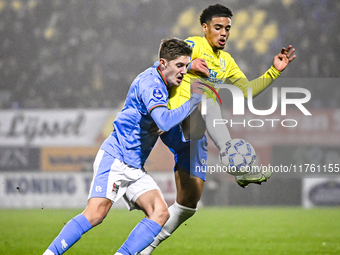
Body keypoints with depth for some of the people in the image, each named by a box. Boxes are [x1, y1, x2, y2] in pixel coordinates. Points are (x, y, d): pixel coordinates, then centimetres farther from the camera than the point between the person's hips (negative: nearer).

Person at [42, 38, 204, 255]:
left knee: (160, 213, -10)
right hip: (114, 157, -9)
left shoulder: (161, 83, 12)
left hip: (134, 167, 9)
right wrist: (193, 102, -27)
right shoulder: (150, 82, -16)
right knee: (96, 214, -23)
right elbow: (164, 122, -31)